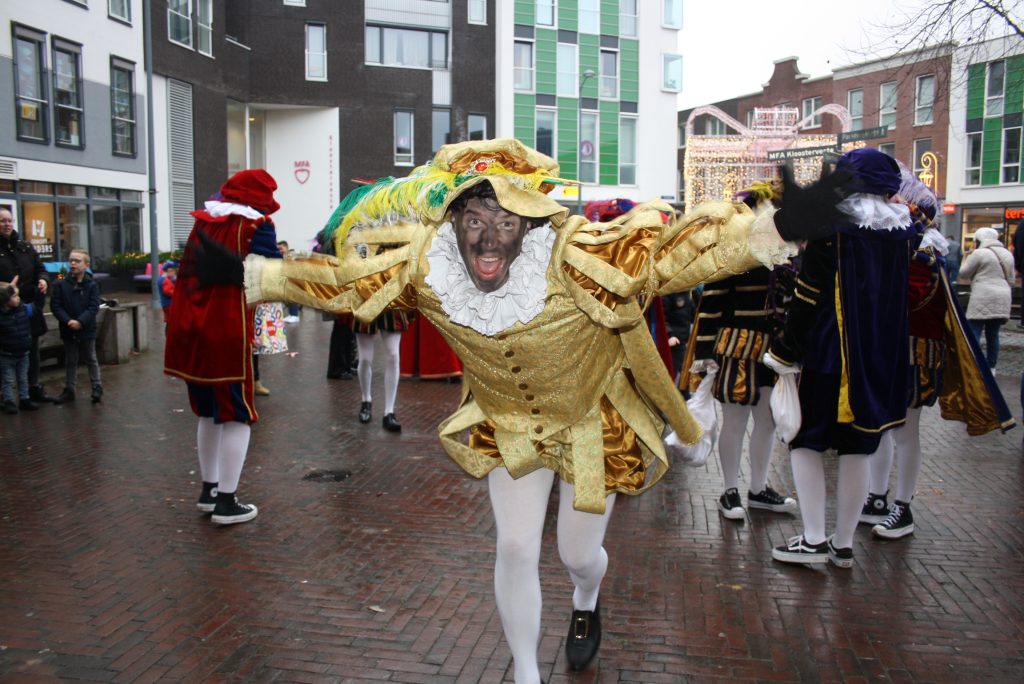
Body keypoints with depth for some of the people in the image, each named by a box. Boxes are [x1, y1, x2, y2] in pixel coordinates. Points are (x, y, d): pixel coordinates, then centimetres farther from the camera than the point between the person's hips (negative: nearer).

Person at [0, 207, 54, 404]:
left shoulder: (25, 246, 11)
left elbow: (40, 268, 15)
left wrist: (43, 279, -6)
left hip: (31, 308, 5)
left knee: (32, 352, 14)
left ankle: (35, 389, 25)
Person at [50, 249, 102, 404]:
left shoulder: (92, 285, -6)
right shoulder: (61, 285, -3)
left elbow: (94, 307, -11)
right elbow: (55, 306, -6)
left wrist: (80, 322, -22)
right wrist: (68, 321, -19)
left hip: (87, 330, -1)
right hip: (68, 330, 2)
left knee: (91, 360, 10)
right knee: (70, 362, 12)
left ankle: (97, 389, 15)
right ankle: (69, 390, 20)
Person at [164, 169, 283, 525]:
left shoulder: (203, 222, 13)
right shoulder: (254, 226, -6)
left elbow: (191, 273, 18)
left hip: (189, 329, 7)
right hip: (226, 332, -7)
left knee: (210, 412, 19)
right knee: (237, 415, 3)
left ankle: (209, 490, 27)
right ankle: (227, 503, 3)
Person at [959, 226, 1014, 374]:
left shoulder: (979, 253, -8)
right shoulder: (1007, 254, 16)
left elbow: (963, 273, -3)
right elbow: (1010, 280, 19)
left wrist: (968, 258, 10)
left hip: (983, 298, -7)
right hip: (1002, 300, 7)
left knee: (974, 333, -7)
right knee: (993, 334, 12)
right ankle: (991, 367, 15)